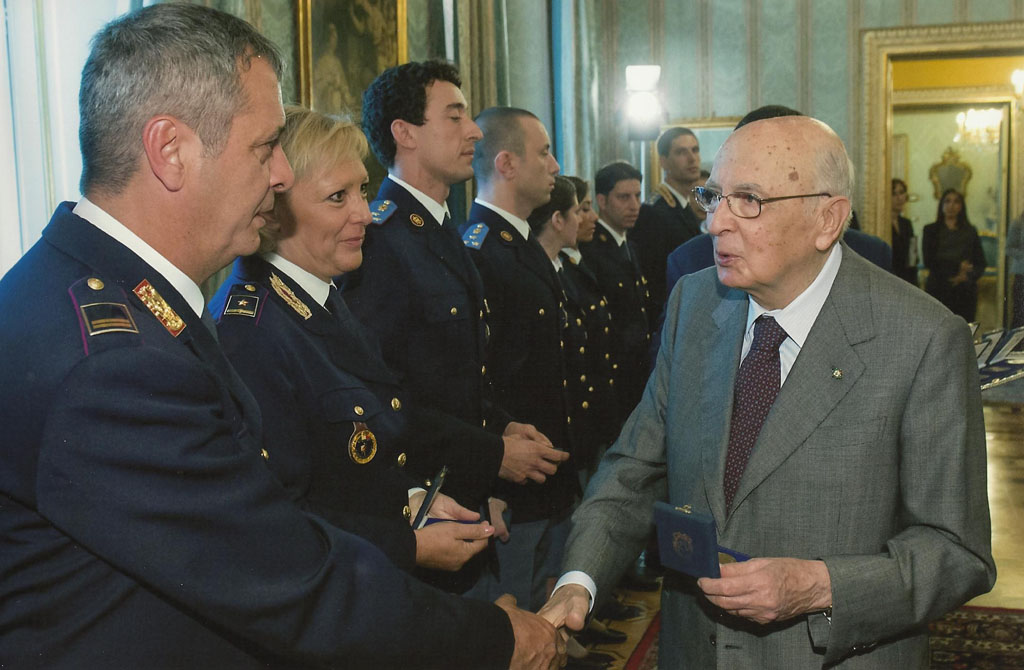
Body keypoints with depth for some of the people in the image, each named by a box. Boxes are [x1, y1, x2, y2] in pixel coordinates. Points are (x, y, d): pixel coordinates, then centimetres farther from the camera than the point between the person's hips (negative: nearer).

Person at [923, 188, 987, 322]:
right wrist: (957, 266, -10)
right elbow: (929, 261, -2)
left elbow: (981, 263, 8)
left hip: (965, 291, 1)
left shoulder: (970, 231, 13)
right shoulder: (931, 230, 8)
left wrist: (968, 275, -11)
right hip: (938, 290, -1)